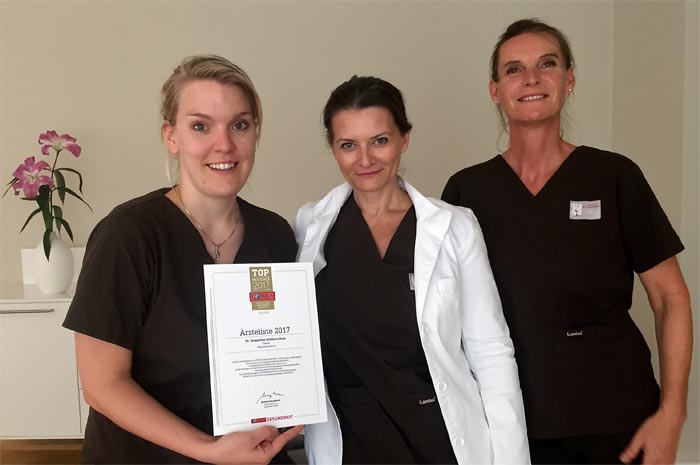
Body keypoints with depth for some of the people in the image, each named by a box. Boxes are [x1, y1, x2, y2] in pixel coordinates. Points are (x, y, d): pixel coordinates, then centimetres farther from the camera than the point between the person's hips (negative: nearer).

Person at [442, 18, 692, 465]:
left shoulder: (615, 176, -4)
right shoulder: (467, 189, -1)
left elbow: (670, 299, 0)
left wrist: (671, 412, -7)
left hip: (614, 421, 0)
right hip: (508, 421, 1)